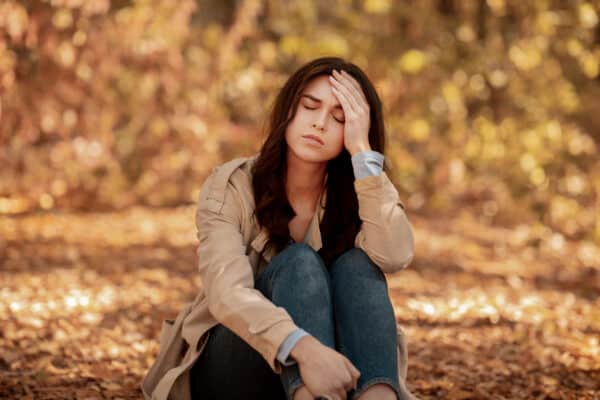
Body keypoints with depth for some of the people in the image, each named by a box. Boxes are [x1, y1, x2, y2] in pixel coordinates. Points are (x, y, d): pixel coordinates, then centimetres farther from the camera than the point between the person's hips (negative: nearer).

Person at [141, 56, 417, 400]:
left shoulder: (356, 193, -3)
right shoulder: (231, 186, -11)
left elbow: (395, 256, -26)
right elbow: (227, 292, -29)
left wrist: (362, 150, -25)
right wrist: (304, 348, -47)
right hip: (230, 372, -2)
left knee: (357, 264, -25)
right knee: (299, 261, -28)